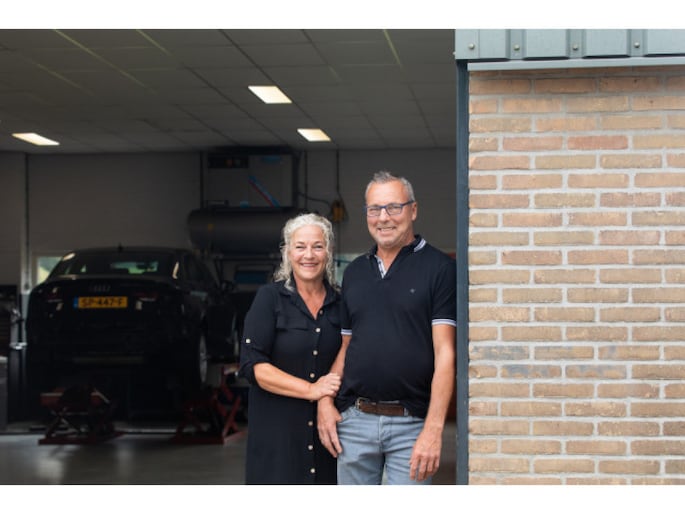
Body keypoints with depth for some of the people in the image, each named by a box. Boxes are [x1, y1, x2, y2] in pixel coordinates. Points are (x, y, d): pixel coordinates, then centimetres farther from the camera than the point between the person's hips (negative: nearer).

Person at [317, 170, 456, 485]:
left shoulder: (438, 268, -3)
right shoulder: (354, 272, 15)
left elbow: (445, 353, -10)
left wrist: (433, 428, -17)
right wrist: (325, 402, 4)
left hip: (411, 423, -5)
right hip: (354, 421, 5)